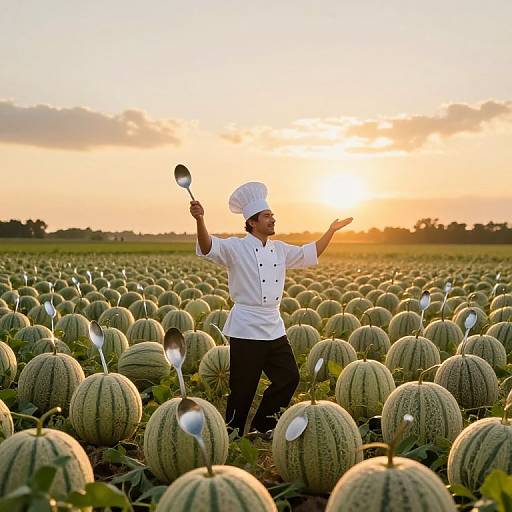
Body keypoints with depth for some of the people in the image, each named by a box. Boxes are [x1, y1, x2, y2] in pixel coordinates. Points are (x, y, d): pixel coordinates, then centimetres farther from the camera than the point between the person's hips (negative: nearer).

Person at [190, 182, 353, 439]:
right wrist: (200, 220, -43)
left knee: (289, 377, 12)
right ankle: (232, 435, 17)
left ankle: (263, 426, 28)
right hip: (246, 328, -7)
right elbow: (209, 247, -26)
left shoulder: (279, 250, 13)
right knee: (243, 387, -1)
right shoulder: (235, 248, -8)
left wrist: (332, 230, 27)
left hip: (274, 328, 7)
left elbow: (310, 253, 26)